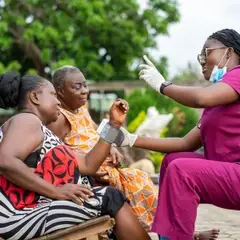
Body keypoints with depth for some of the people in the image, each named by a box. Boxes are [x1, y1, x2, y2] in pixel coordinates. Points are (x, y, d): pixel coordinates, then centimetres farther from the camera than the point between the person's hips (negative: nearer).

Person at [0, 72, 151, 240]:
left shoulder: (44, 133, 25)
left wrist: (114, 124, 16)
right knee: (112, 198, -7)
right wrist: (56, 191, -22)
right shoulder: (27, 120, -4)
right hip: (22, 215, -10)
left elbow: (88, 165, 18)